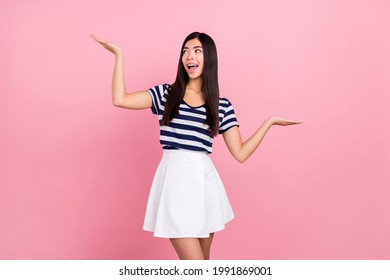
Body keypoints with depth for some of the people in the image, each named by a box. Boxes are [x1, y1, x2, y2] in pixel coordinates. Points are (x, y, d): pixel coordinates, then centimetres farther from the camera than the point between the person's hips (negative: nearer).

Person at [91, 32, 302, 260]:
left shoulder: (222, 106, 7)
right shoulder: (165, 94, 6)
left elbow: (240, 153, 4)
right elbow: (120, 99, -5)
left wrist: (269, 122, 3)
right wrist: (119, 54, -1)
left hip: (204, 180, 2)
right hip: (176, 179, -2)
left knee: (204, 258, 15)